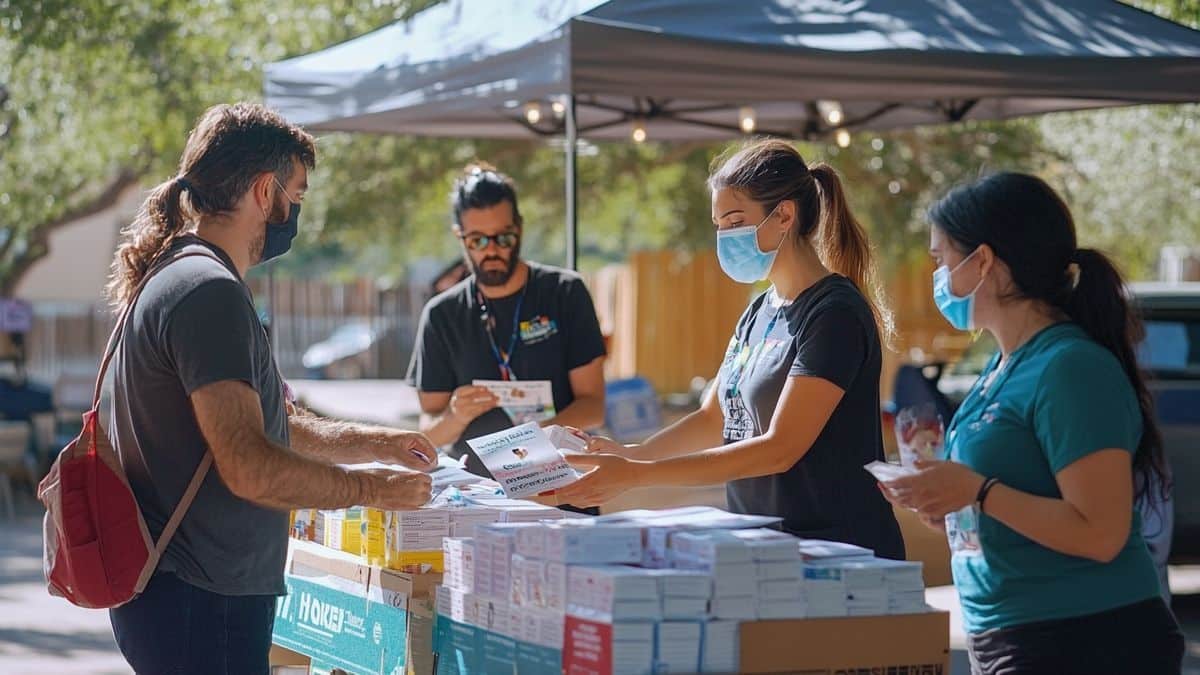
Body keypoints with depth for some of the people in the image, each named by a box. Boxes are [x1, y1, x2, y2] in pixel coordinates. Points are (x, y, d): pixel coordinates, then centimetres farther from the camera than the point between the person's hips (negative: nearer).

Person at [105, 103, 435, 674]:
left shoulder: (175, 278, 17)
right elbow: (250, 467, -24)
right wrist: (377, 489, -12)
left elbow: (258, 423, 26)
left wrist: (375, 443, 17)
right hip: (201, 602, -11)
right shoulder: (208, 292, -17)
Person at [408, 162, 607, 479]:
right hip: (476, 486, 3)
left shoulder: (565, 292, 4)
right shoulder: (442, 315, 7)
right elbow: (429, 432, 8)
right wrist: (455, 418, -15)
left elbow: (592, 405, 0)